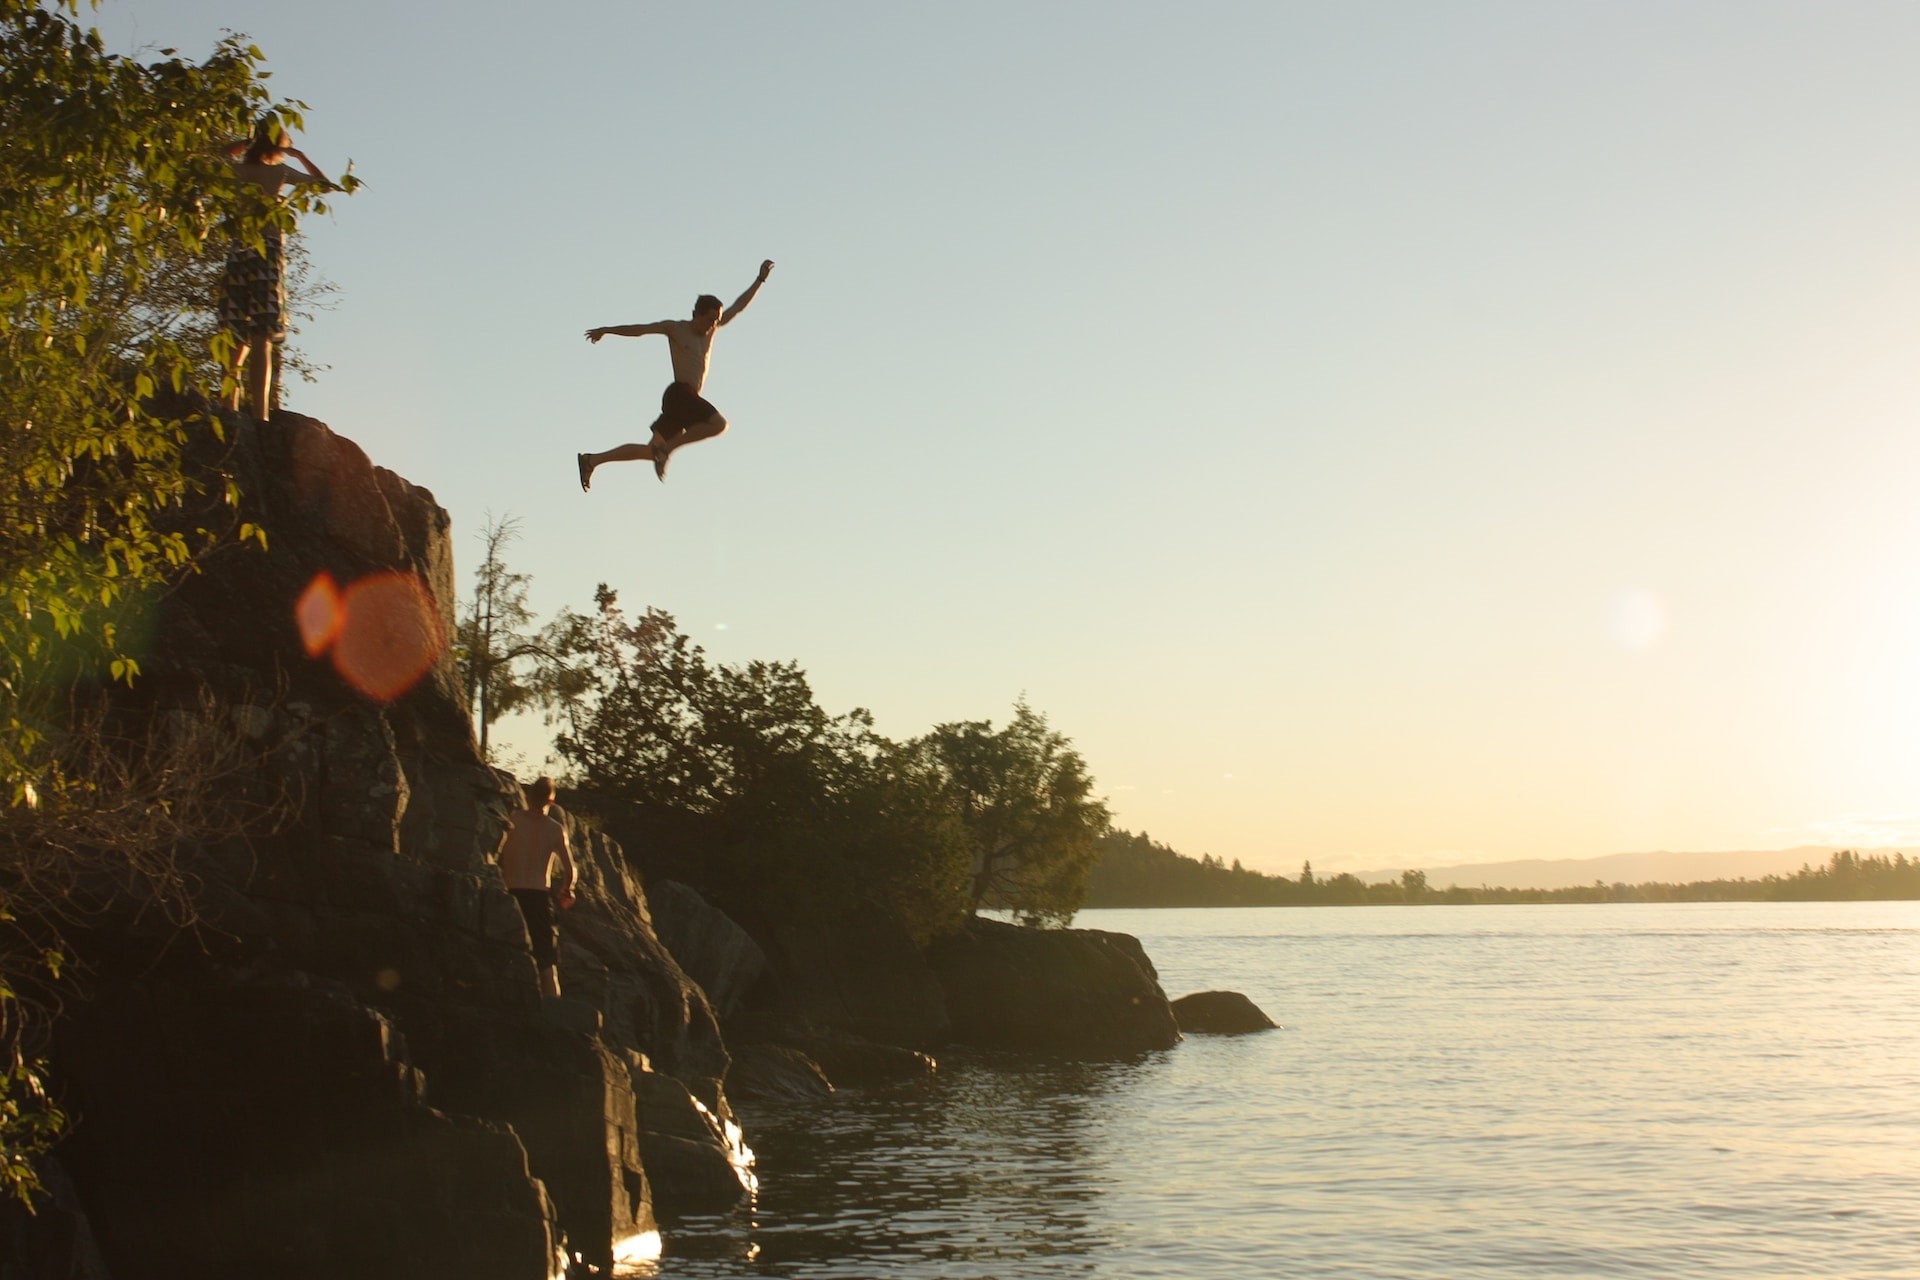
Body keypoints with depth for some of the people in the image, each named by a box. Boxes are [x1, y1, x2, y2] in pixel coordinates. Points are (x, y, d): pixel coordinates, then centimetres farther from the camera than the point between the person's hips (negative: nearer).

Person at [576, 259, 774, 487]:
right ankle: (665, 448, -20)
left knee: (652, 452, 5)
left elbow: (738, 306, 22)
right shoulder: (675, 328, 1)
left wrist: (760, 280, 18)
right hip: (679, 394, -7)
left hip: (689, 400, 7)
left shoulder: (712, 329, 17)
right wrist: (605, 330, 1)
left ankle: (591, 461, 9)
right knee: (718, 423, -24)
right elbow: (640, 329, 1)